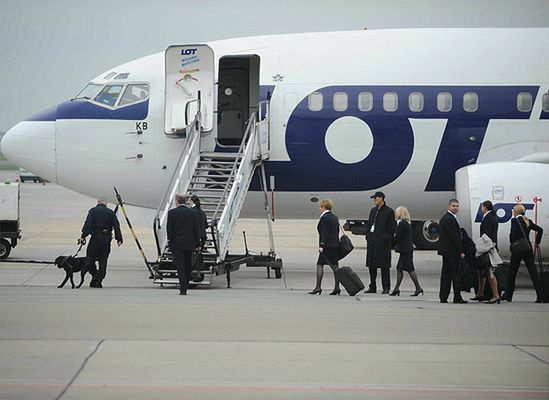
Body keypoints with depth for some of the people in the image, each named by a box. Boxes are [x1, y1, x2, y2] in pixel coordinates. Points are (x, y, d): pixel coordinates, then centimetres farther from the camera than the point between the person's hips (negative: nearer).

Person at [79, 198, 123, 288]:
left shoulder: (93, 211, 2)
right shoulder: (111, 212, 11)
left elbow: (88, 224, -10)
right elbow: (116, 226, 5)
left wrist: (83, 236, -15)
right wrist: (119, 239, 4)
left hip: (96, 237, -3)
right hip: (107, 238, 3)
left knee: (90, 257, 6)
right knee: (103, 260, 6)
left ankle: (95, 276, -11)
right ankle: (99, 282, 3)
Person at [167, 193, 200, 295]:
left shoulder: (171, 213, -7)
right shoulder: (193, 213, 2)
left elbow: (169, 229, -6)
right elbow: (196, 230, 3)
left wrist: (169, 240, 7)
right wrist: (197, 244, 8)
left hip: (176, 244, -3)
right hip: (189, 244, 3)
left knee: (180, 266, -4)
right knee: (188, 267, 13)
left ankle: (183, 289, -13)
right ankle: (184, 287, 21)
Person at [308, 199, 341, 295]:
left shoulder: (324, 218, -11)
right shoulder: (334, 217, 16)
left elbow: (325, 233, -18)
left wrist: (322, 245, -21)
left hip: (327, 246, -9)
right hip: (336, 244, 9)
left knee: (320, 265, -5)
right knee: (334, 266, 7)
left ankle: (318, 287, -8)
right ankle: (337, 287, 5)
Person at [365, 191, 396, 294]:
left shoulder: (389, 211, -4)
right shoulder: (373, 211, 16)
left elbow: (392, 227, -6)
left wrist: (386, 237, -11)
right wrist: (368, 235, 9)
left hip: (383, 243, -7)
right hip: (372, 241, 7)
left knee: (384, 266, -7)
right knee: (371, 265, 9)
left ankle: (386, 288, -5)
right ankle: (372, 287, 16)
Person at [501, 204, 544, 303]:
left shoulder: (515, 220, -8)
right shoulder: (528, 221, 10)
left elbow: (513, 234, -17)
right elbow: (540, 230, 8)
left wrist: (512, 243, 0)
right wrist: (537, 242, 15)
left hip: (517, 249, -5)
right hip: (528, 248, 6)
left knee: (512, 272, 6)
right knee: (533, 272, 3)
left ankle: (508, 295, 11)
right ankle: (540, 296, -3)